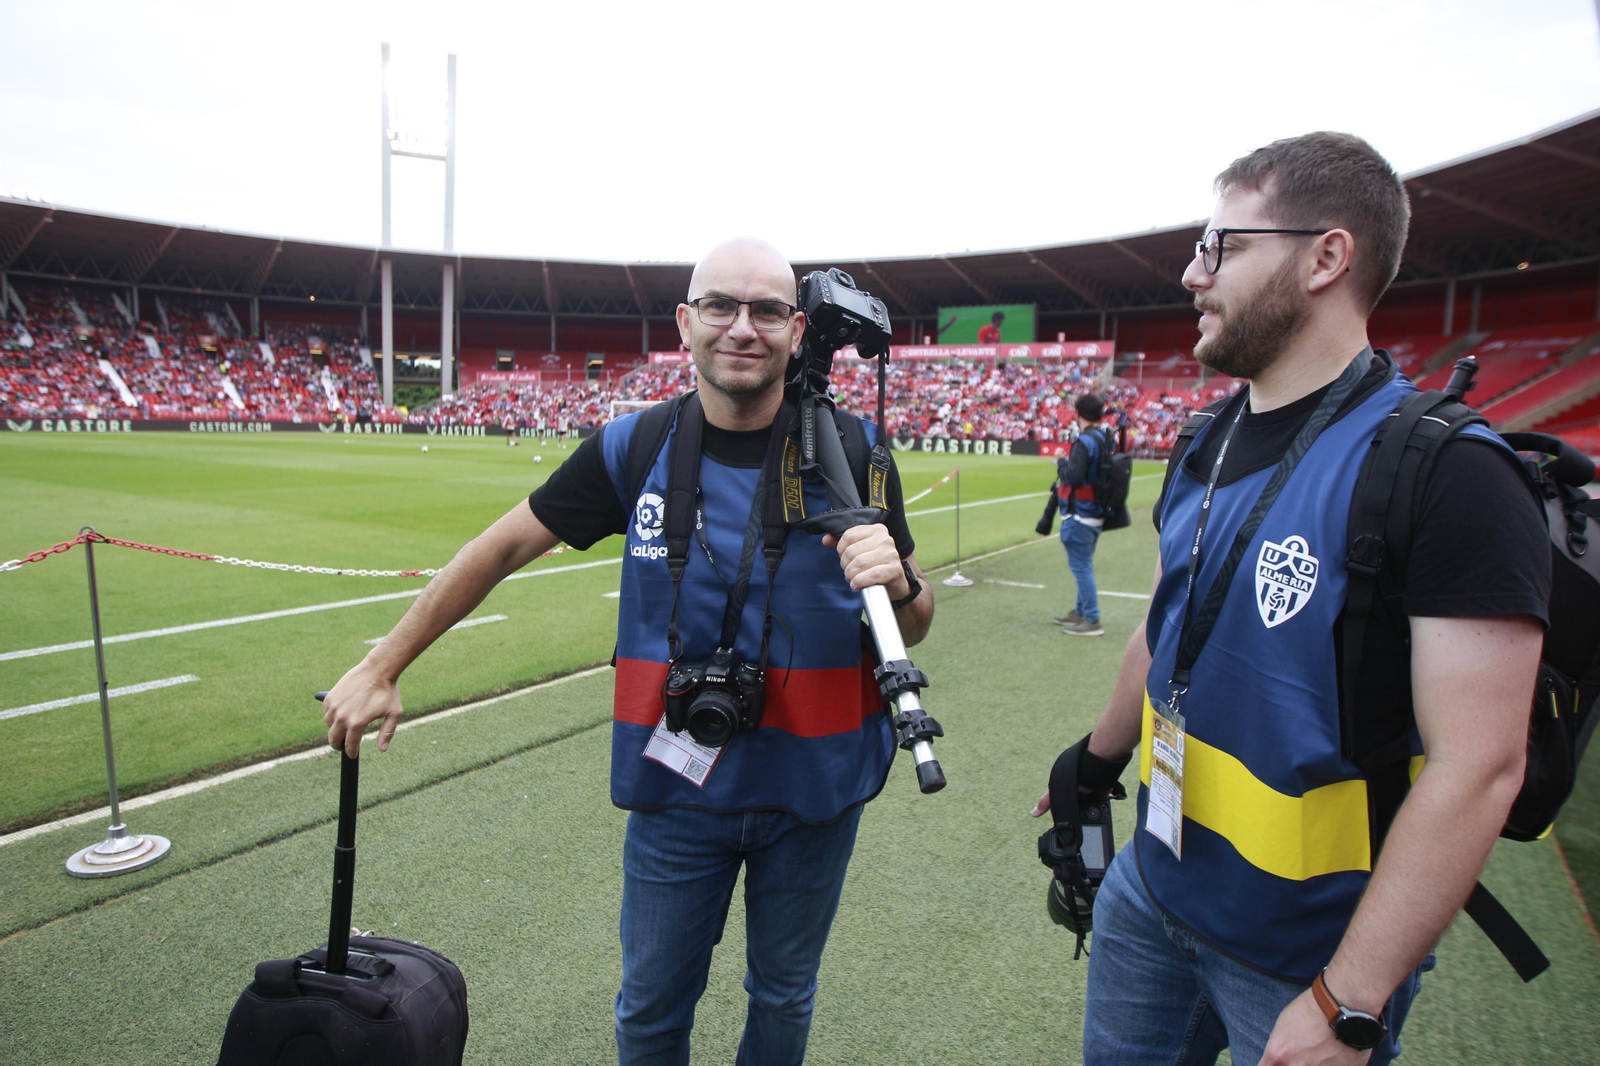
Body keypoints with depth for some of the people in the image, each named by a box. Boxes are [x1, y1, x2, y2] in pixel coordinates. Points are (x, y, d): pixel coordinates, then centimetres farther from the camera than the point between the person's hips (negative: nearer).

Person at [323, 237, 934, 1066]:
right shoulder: (634, 450, -9)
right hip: (678, 784, 0)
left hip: (814, 788, 0)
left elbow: (912, 630, -3)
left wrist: (897, 584, -28)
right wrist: (381, 668, 5)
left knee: (783, 996, 22)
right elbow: (506, 545, 1)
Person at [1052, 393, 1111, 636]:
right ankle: (1081, 611, 30)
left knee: (1081, 566, -3)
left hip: (1080, 514, -9)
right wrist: (1067, 463, 15)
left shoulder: (1085, 441, -19)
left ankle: (1092, 621, 1)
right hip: (1097, 513, 9)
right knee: (1084, 564, 19)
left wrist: (1062, 461, -8)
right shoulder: (1106, 440, 8)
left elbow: (1073, 476, -26)